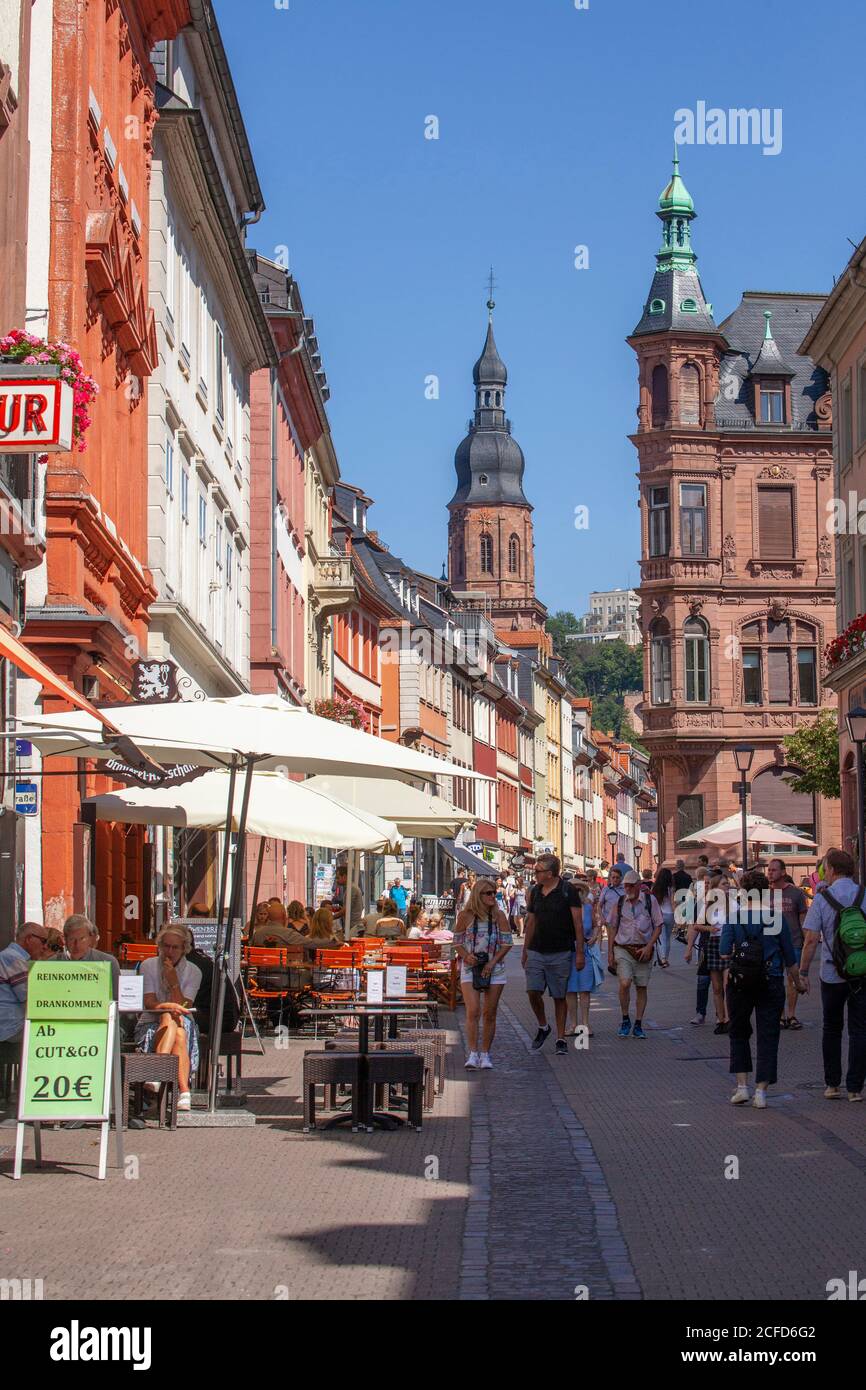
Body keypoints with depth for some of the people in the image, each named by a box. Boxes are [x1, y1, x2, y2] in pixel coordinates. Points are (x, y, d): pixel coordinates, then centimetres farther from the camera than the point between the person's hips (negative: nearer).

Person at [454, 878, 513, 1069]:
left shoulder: (499, 915, -1)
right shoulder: (465, 915, -4)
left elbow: (507, 942, 1)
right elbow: (457, 941, 5)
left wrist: (493, 962, -9)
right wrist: (466, 956, -13)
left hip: (494, 968, 2)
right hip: (470, 968, -2)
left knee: (489, 1014, 5)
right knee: (473, 1011, -15)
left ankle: (485, 1054, 15)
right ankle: (473, 1053, -14)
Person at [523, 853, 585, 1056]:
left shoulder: (568, 891, -7)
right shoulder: (535, 892, 9)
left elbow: (578, 923, -7)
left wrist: (580, 953, -11)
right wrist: (525, 951, 17)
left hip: (561, 953, -4)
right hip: (536, 952, 4)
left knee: (559, 997, 2)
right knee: (533, 992, -6)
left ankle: (561, 1039, 11)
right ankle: (543, 1027, 18)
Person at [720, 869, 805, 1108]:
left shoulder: (733, 917, -6)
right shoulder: (777, 918, -3)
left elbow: (724, 953, -13)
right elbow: (790, 957, 3)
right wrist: (798, 982, 17)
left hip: (740, 983, 0)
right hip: (772, 984, 0)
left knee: (739, 1033, 17)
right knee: (768, 1037, 6)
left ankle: (742, 1086, 10)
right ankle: (761, 1091, 0)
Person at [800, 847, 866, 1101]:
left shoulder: (822, 899, -6)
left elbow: (811, 940, -9)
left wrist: (803, 971, -1)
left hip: (832, 975, -1)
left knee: (831, 1030, 15)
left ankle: (832, 1084, 18)